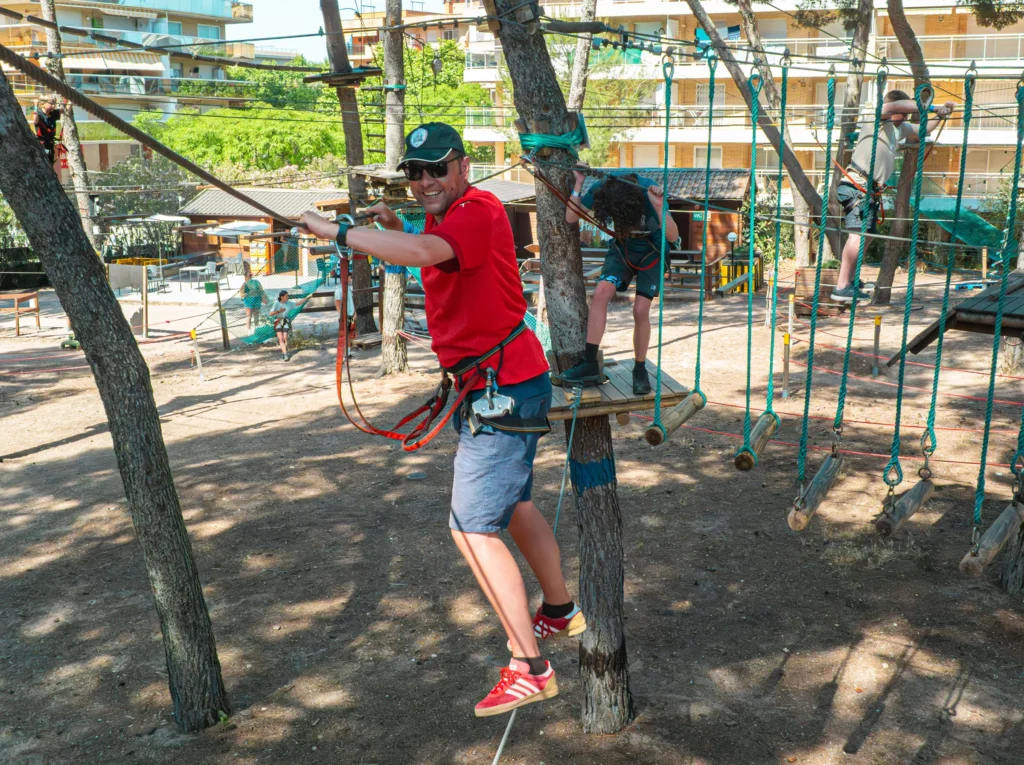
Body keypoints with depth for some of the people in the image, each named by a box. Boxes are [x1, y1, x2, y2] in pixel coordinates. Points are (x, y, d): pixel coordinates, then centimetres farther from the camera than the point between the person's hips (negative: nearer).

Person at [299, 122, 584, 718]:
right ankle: (560, 613, 43)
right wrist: (396, 229, 13)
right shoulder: (452, 217, 14)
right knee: (514, 503, 24)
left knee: (473, 528, -10)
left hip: (504, 389, -11)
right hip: (506, 384, 11)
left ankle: (529, 667, -2)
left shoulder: (478, 211, -19)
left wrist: (336, 231, -31)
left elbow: (423, 252, -38)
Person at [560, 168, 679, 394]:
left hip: (652, 251, -2)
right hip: (622, 248, 3)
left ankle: (640, 371, 7)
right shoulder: (601, 191, -22)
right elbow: (571, 217, -14)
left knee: (641, 310, -13)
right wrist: (578, 183, -26)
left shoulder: (650, 192, -32)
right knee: (601, 292, -20)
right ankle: (589, 365, -15)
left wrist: (659, 207, -49)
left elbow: (673, 237, -33)